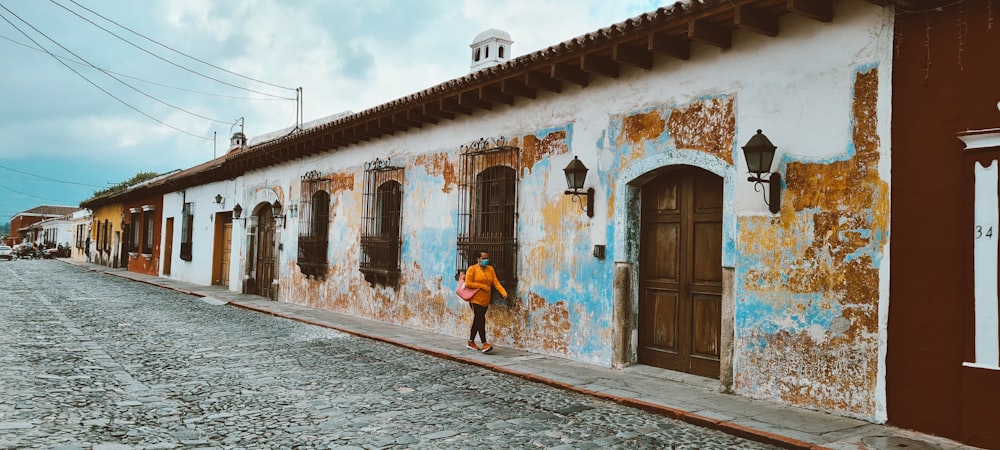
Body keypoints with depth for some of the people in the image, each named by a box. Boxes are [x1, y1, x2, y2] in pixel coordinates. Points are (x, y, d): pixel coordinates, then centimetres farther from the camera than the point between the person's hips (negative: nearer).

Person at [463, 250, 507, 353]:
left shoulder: (490, 269, 10)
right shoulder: (472, 269, -5)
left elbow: (496, 282, 2)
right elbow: (468, 283, -11)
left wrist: (503, 292, -14)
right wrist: (482, 286, -14)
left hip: (485, 300, 6)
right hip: (475, 299, -6)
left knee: (477, 321, 12)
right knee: (480, 320, -11)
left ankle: (471, 342, 23)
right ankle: (484, 344, -12)